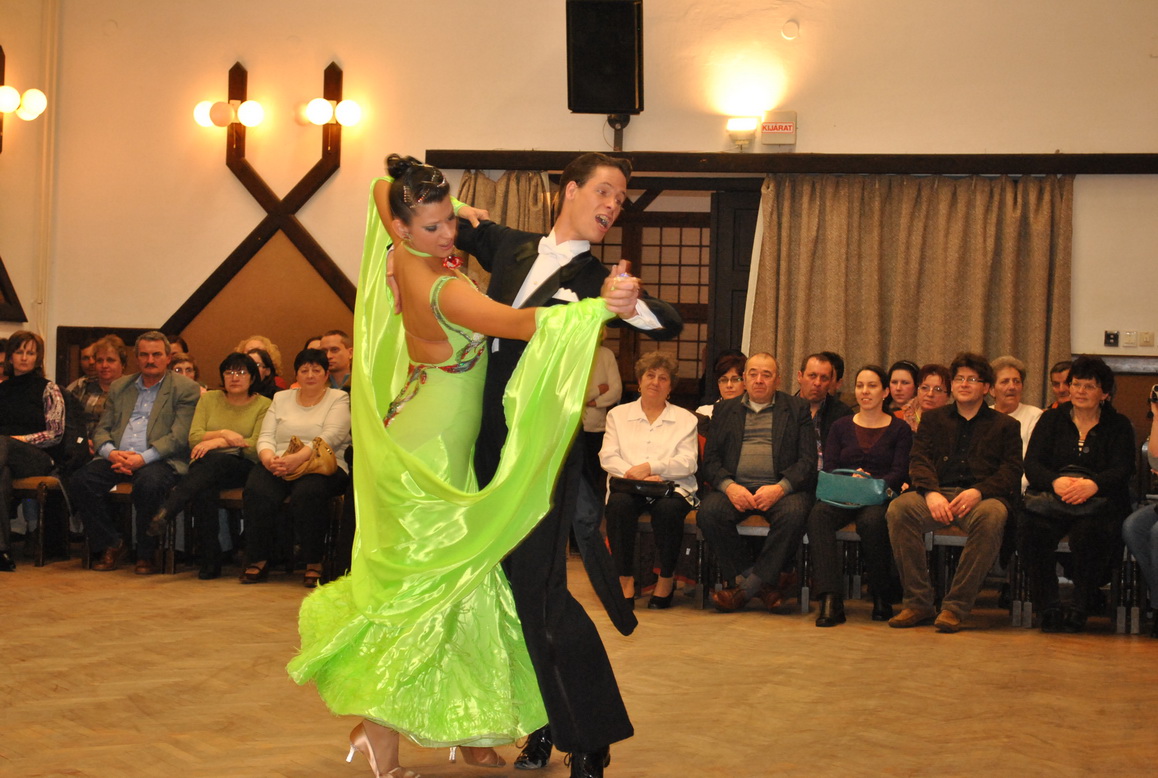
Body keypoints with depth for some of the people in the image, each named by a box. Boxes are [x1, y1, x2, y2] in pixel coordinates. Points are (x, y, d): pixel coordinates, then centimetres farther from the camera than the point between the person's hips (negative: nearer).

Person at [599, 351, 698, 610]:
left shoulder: (685, 419, 16)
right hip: (628, 488, 1)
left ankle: (666, 579, -17)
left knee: (668, 509, -35)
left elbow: (688, 463, 1)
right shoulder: (618, 415, 19)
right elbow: (608, 457, 5)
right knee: (619, 504, -34)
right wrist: (636, 475, -14)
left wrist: (650, 467, -15)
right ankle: (625, 578, -25)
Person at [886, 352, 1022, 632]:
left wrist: (978, 492, -15)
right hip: (939, 492, 2)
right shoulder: (933, 419, 25)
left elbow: (1011, 471, 5)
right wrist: (931, 493, -13)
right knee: (899, 508, -31)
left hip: (982, 496, -2)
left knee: (991, 516, -39)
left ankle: (956, 606, -32)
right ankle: (918, 602, -25)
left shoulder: (1005, 425, 20)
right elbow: (918, 460, 10)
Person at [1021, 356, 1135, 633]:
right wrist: (1056, 482, -17)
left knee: (1090, 532, -37)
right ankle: (1050, 607, -26)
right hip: (1052, 498, 1)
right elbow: (1031, 463, 5)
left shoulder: (1119, 425, 15)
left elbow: (1122, 470, -1)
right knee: (1032, 527, -33)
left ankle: (1080, 608, -25)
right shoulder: (1052, 419, 19)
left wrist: (1092, 485, -23)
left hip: (1098, 502, -1)